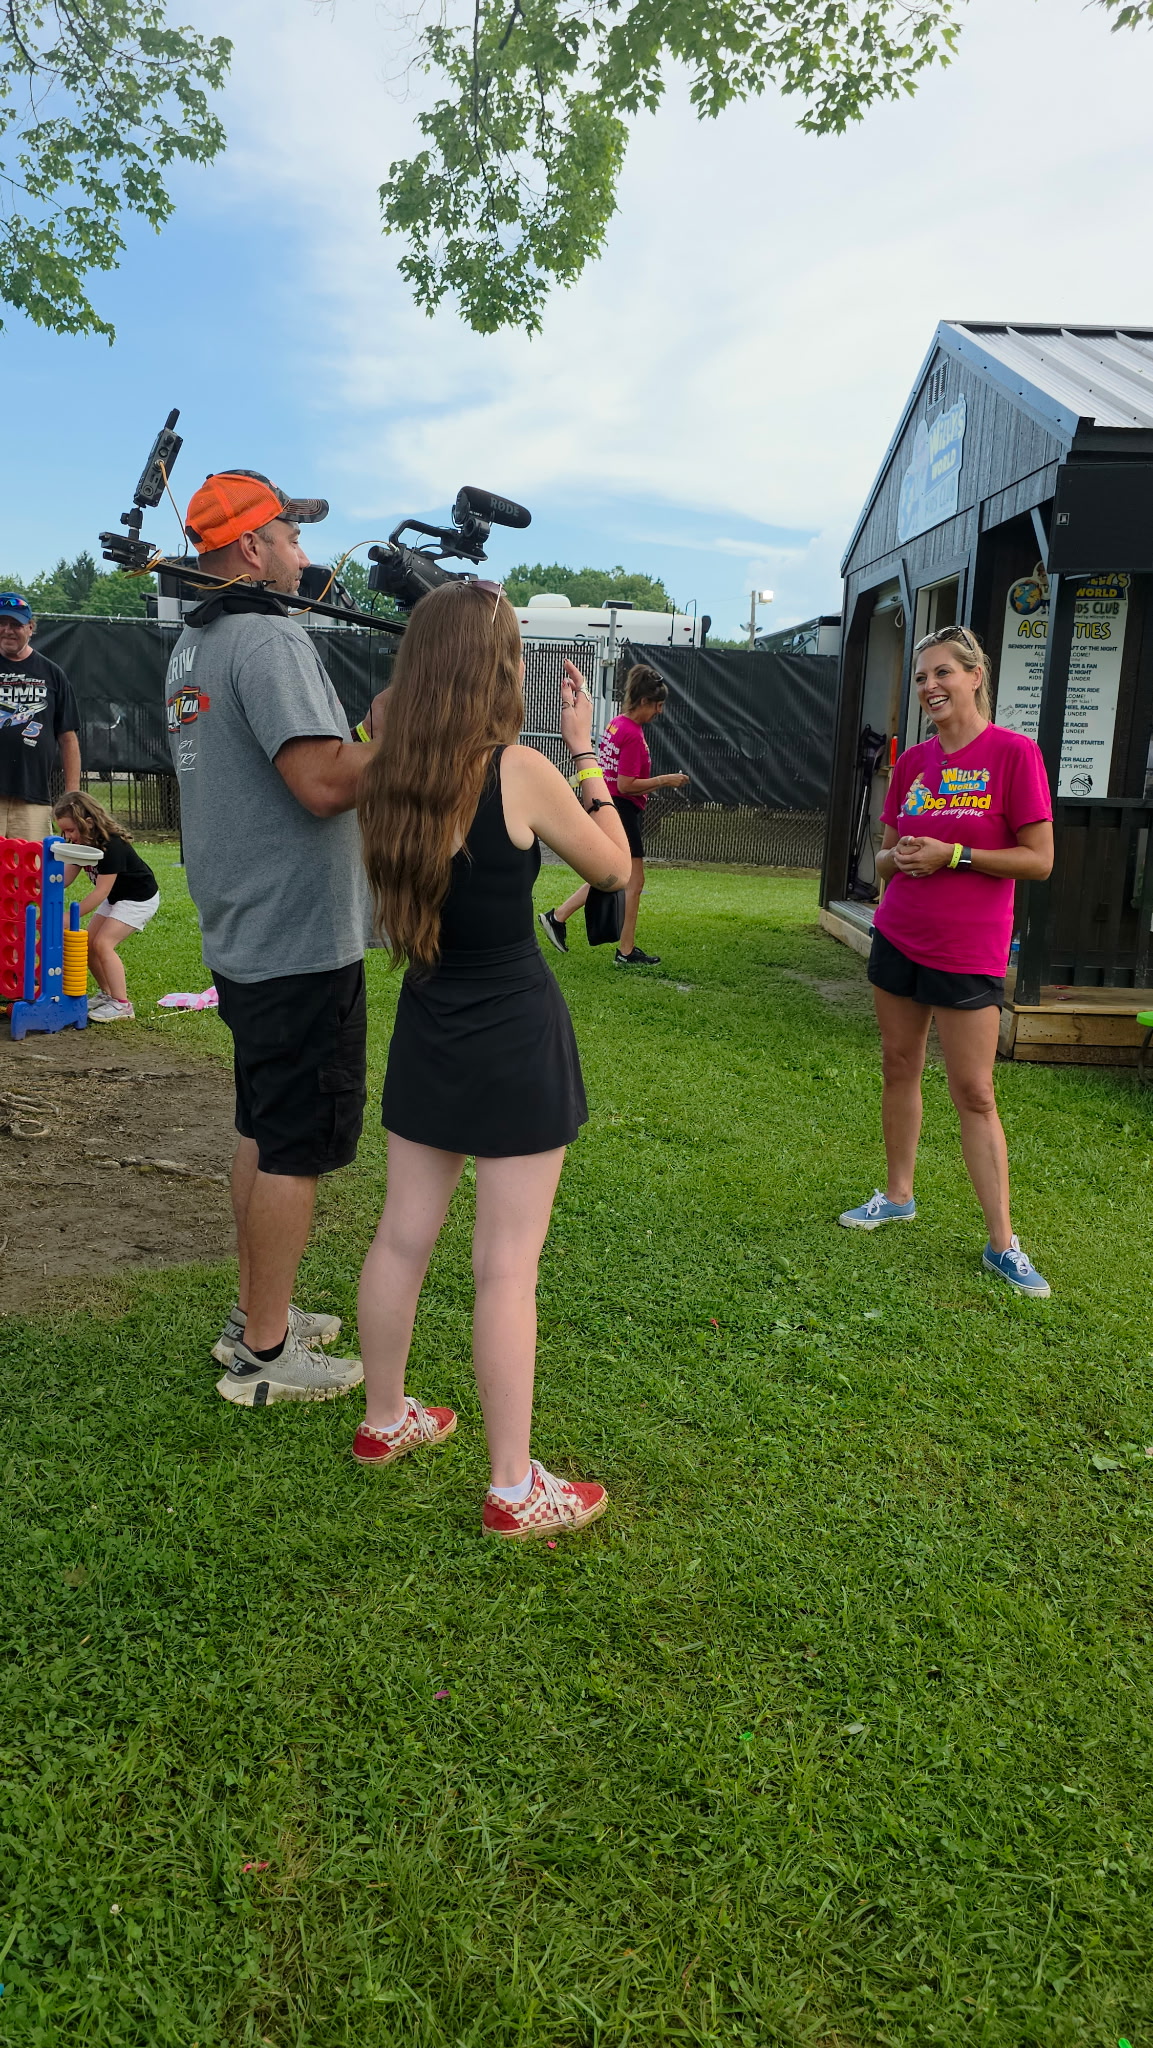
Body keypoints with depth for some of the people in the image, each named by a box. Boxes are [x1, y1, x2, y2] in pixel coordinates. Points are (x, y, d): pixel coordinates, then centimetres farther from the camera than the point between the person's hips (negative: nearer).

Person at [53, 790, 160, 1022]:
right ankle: (108, 994, 20)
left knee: (103, 944, -19)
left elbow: (101, 891, -30)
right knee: (88, 944, 4)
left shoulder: (111, 846, -30)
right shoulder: (82, 843, -3)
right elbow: (65, 878, -7)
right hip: (115, 897, 9)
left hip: (139, 899, -9)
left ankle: (121, 1005, -15)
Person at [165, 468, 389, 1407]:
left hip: (243, 935, 10)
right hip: (301, 942, -10)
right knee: (296, 1148, -1)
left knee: (262, 1132, 18)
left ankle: (255, 1313, 30)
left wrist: (375, 738, 11)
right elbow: (324, 783, -27)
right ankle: (265, 1354, 10)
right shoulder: (272, 640, -17)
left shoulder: (193, 644, 14)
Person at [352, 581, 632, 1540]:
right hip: (516, 1035, -6)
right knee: (507, 1267, 1)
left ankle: (385, 1419, 36)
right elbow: (613, 867, -3)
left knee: (402, 1237, 18)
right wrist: (587, 749, 4)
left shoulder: (392, 774, -1)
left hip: (427, 1028, 6)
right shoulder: (522, 770, -16)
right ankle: (515, 1490, 13)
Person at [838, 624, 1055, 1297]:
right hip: (899, 938, 5)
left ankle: (1002, 1243, 6)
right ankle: (899, 1195, 29)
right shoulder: (912, 762, 7)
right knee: (899, 1066, 12)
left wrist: (953, 854, -19)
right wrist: (899, 857, -9)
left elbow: (1039, 860, -12)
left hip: (968, 953, -5)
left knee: (974, 1094, -3)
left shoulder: (1014, 753, -10)